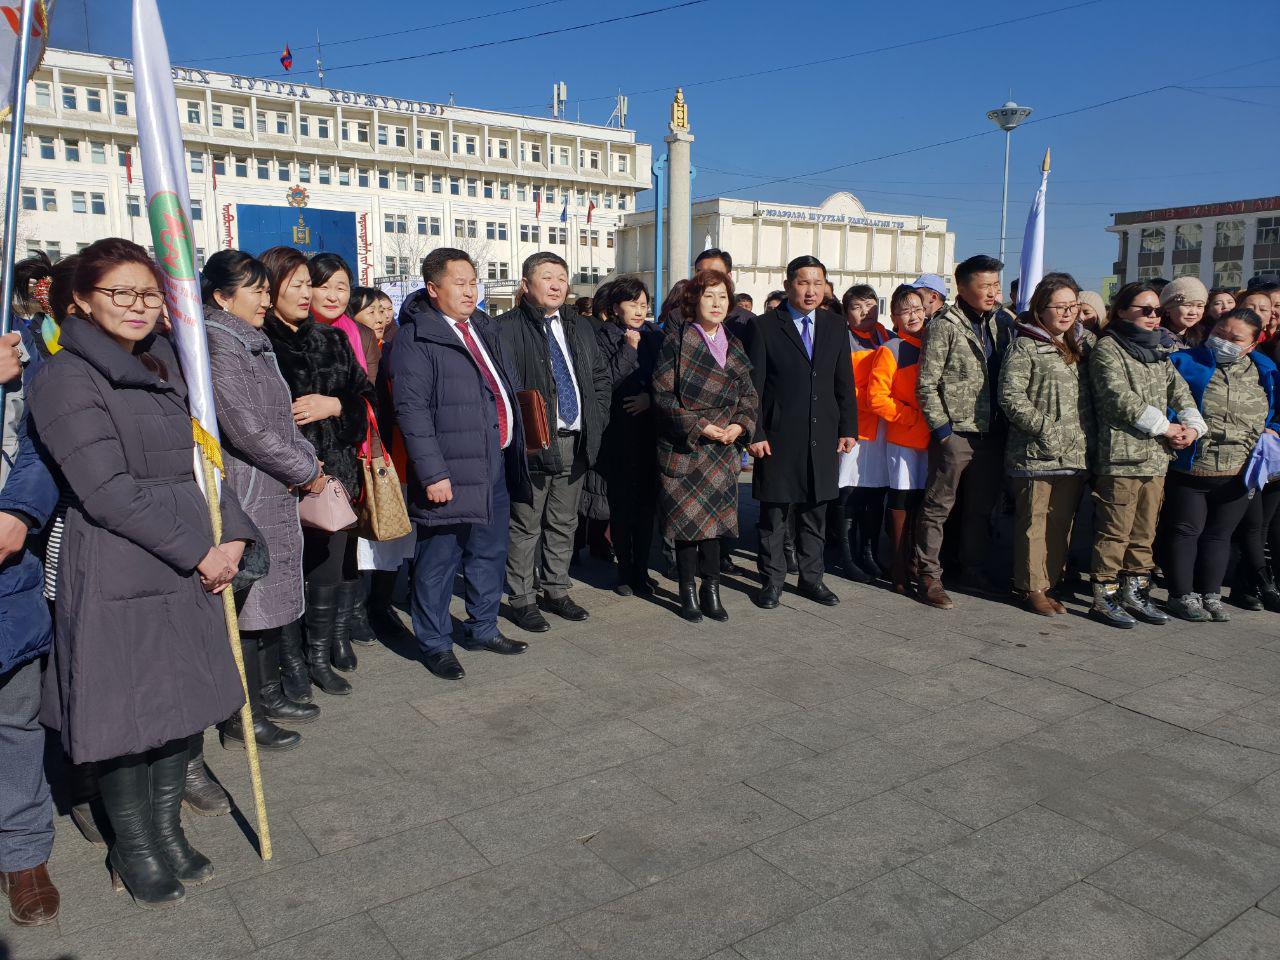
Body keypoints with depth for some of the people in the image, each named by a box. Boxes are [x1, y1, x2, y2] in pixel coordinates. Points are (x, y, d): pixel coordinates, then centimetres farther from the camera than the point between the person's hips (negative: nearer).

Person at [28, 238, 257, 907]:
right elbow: (107, 490, -17)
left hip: (189, 567, 7)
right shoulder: (66, 376, -10)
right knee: (126, 713, 5)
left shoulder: (163, 365, 13)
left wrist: (231, 534, -2)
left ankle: (166, 831, 32)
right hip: (115, 574, -7)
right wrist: (198, 551, -15)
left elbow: (198, 460, 12)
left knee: (181, 700, 14)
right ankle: (133, 851, 25)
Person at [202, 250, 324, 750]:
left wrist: (308, 458, 3)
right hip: (245, 493, -9)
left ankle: (269, 694, 28)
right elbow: (248, 430, -20)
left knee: (270, 596, 16)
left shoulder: (254, 344, 15)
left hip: (275, 493, 9)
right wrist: (306, 472, -10)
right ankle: (243, 716, 10)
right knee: (248, 600, -1)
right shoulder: (218, 348, -15)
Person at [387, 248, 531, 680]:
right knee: (439, 560, 3)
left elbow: (505, 389, 19)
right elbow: (412, 410, -16)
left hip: (496, 462, 8)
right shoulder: (415, 338, -10)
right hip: (451, 469, -8)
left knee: (490, 552, 18)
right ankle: (435, 644, 18)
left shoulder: (484, 328, 15)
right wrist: (432, 473, -20)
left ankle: (482, 628, 34)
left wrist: (514, 448, 14)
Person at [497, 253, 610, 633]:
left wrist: (596, 419, 8)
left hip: (576, 442, 6)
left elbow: (601, 377, 20)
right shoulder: (506, 328, -7)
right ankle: (521, 599, 15)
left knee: (563, 524, 15)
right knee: (525, 526, 3)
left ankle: (556, 591, 28)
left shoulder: (580, 327, 14)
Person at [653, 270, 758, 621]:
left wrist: (740, 424, -5)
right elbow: (662, 393, -9)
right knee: (687, 518, 1)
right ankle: (688, 592, 13)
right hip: (683, 448, -4)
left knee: (715, 517, 6)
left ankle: (711, 590, 15)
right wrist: (698, 425, -15)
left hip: (722, 448, 4)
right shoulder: (677, 341, -4)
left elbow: (748, 394, 14)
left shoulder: (734, 346, 11)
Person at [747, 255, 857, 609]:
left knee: (815, 513, 13)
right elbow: (753, 385, -5)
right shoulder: (764, 327, -3)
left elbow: (845, 384, 12)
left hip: (823, 436, 4)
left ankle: (811, 577, 25)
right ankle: (772, 580, 17)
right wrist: (755, 433, -9)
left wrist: (848, 429, 7)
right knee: (774, 513, 5)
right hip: (779, 436, -4)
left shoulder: (836, 327, 10)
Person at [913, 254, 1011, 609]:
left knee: (982, 507, 15)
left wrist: (1004, 423, 11)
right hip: (956, 433, -7)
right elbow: (927, 383, -11)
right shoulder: (944, 325, -8)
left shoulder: (997, 324, 13)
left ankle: (973, 569, 28)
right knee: (938, 506, -1)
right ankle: (929, 576, 7)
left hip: (991, 433, 7)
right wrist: (940, 426, -13)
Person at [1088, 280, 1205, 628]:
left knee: (1144, 532, 13)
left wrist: (1192, 426, -2)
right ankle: (1105, 597, 4)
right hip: (1121, 455, -8)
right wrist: (1165, 427, -11)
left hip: (1156, 456, 8)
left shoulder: (1157, 351, 20)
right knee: (1115, 531, -4)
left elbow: (1180, 392, 16)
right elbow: (1121, 398, -15)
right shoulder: (1108, 348, -4)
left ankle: (1135, 593, 22)